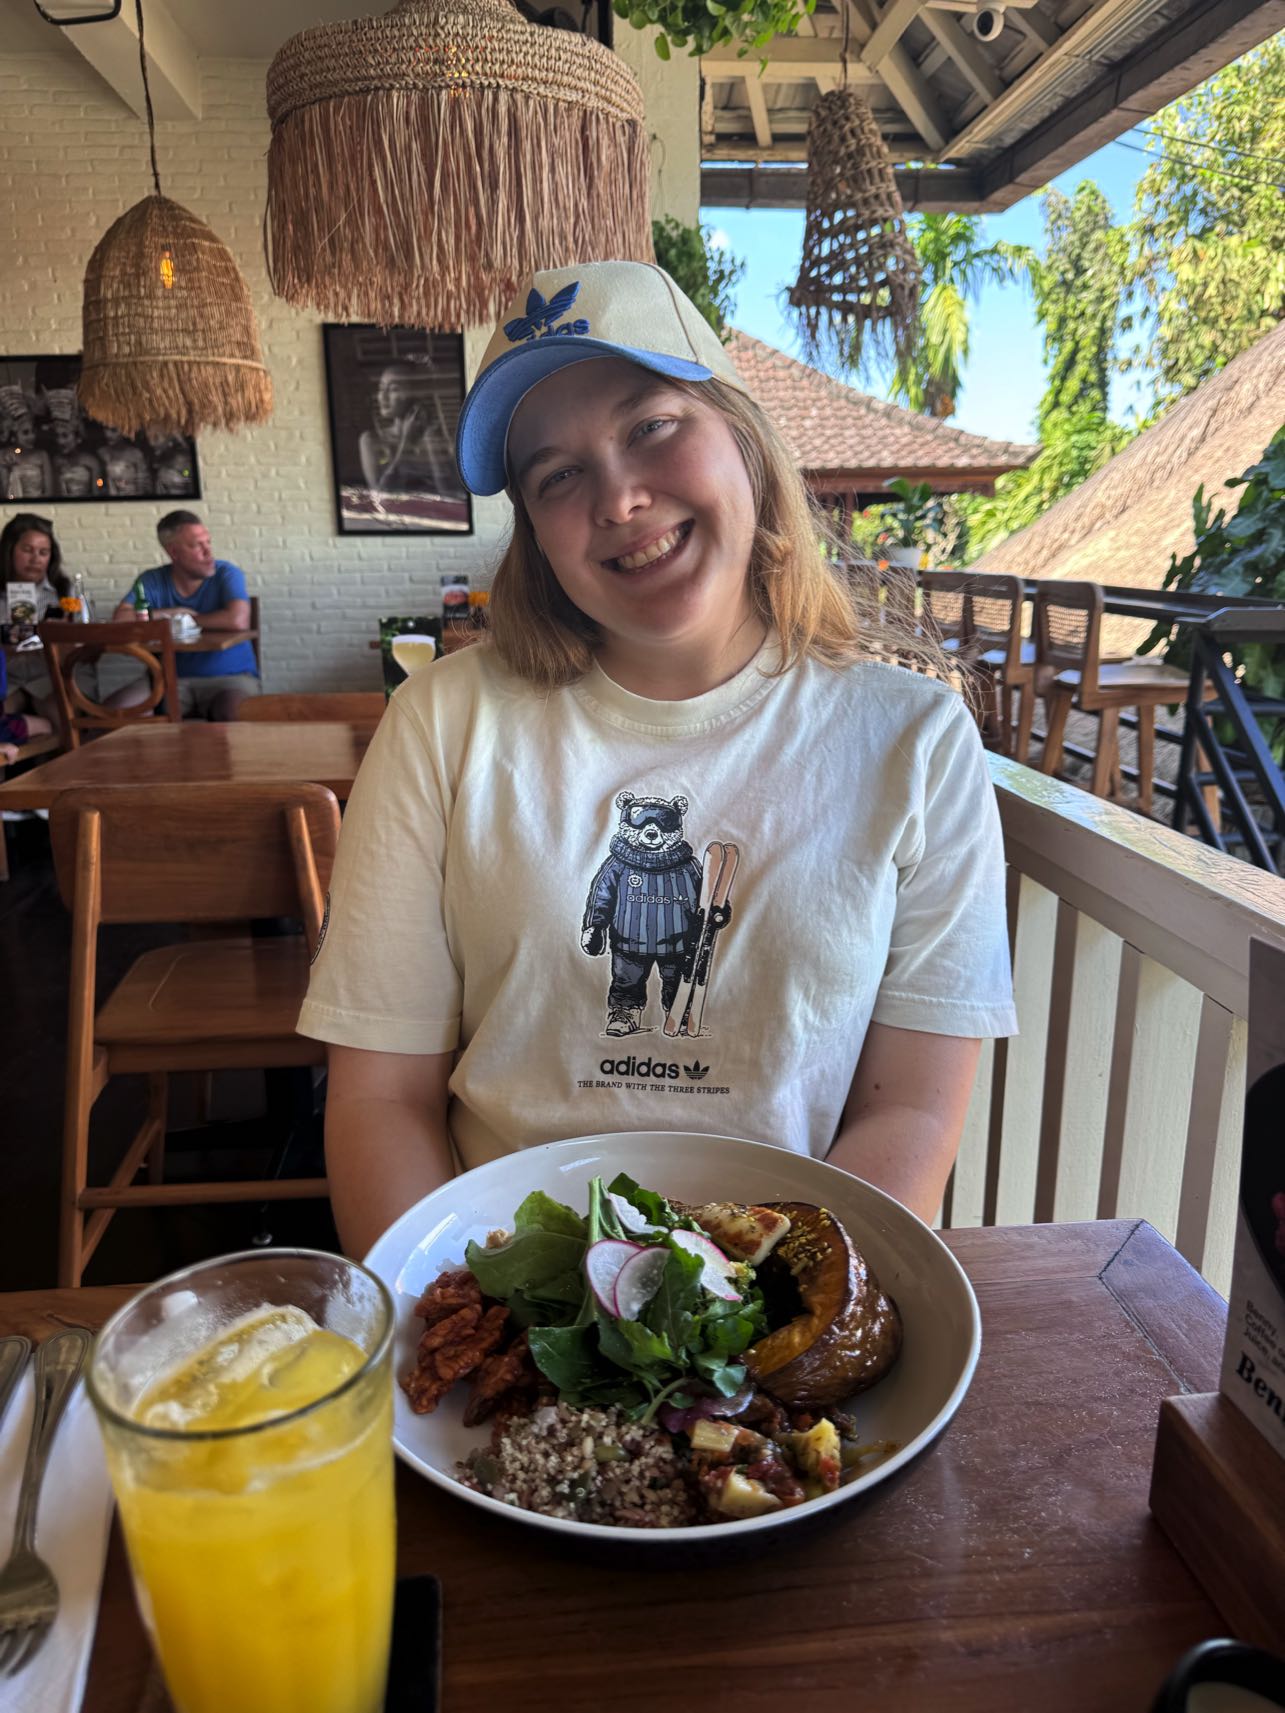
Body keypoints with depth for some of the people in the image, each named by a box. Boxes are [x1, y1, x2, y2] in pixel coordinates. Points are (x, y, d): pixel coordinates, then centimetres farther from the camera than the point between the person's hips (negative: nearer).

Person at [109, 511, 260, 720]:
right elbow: (120, 618, -10)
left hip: (229, 677, -3)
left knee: (235, 714, -38)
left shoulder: (227, 574, -5)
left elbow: (238, 621, -25)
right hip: (172, 679, 4)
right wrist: (173, 613, -10)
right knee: (112, 710, -17)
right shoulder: (152, 581, 4)